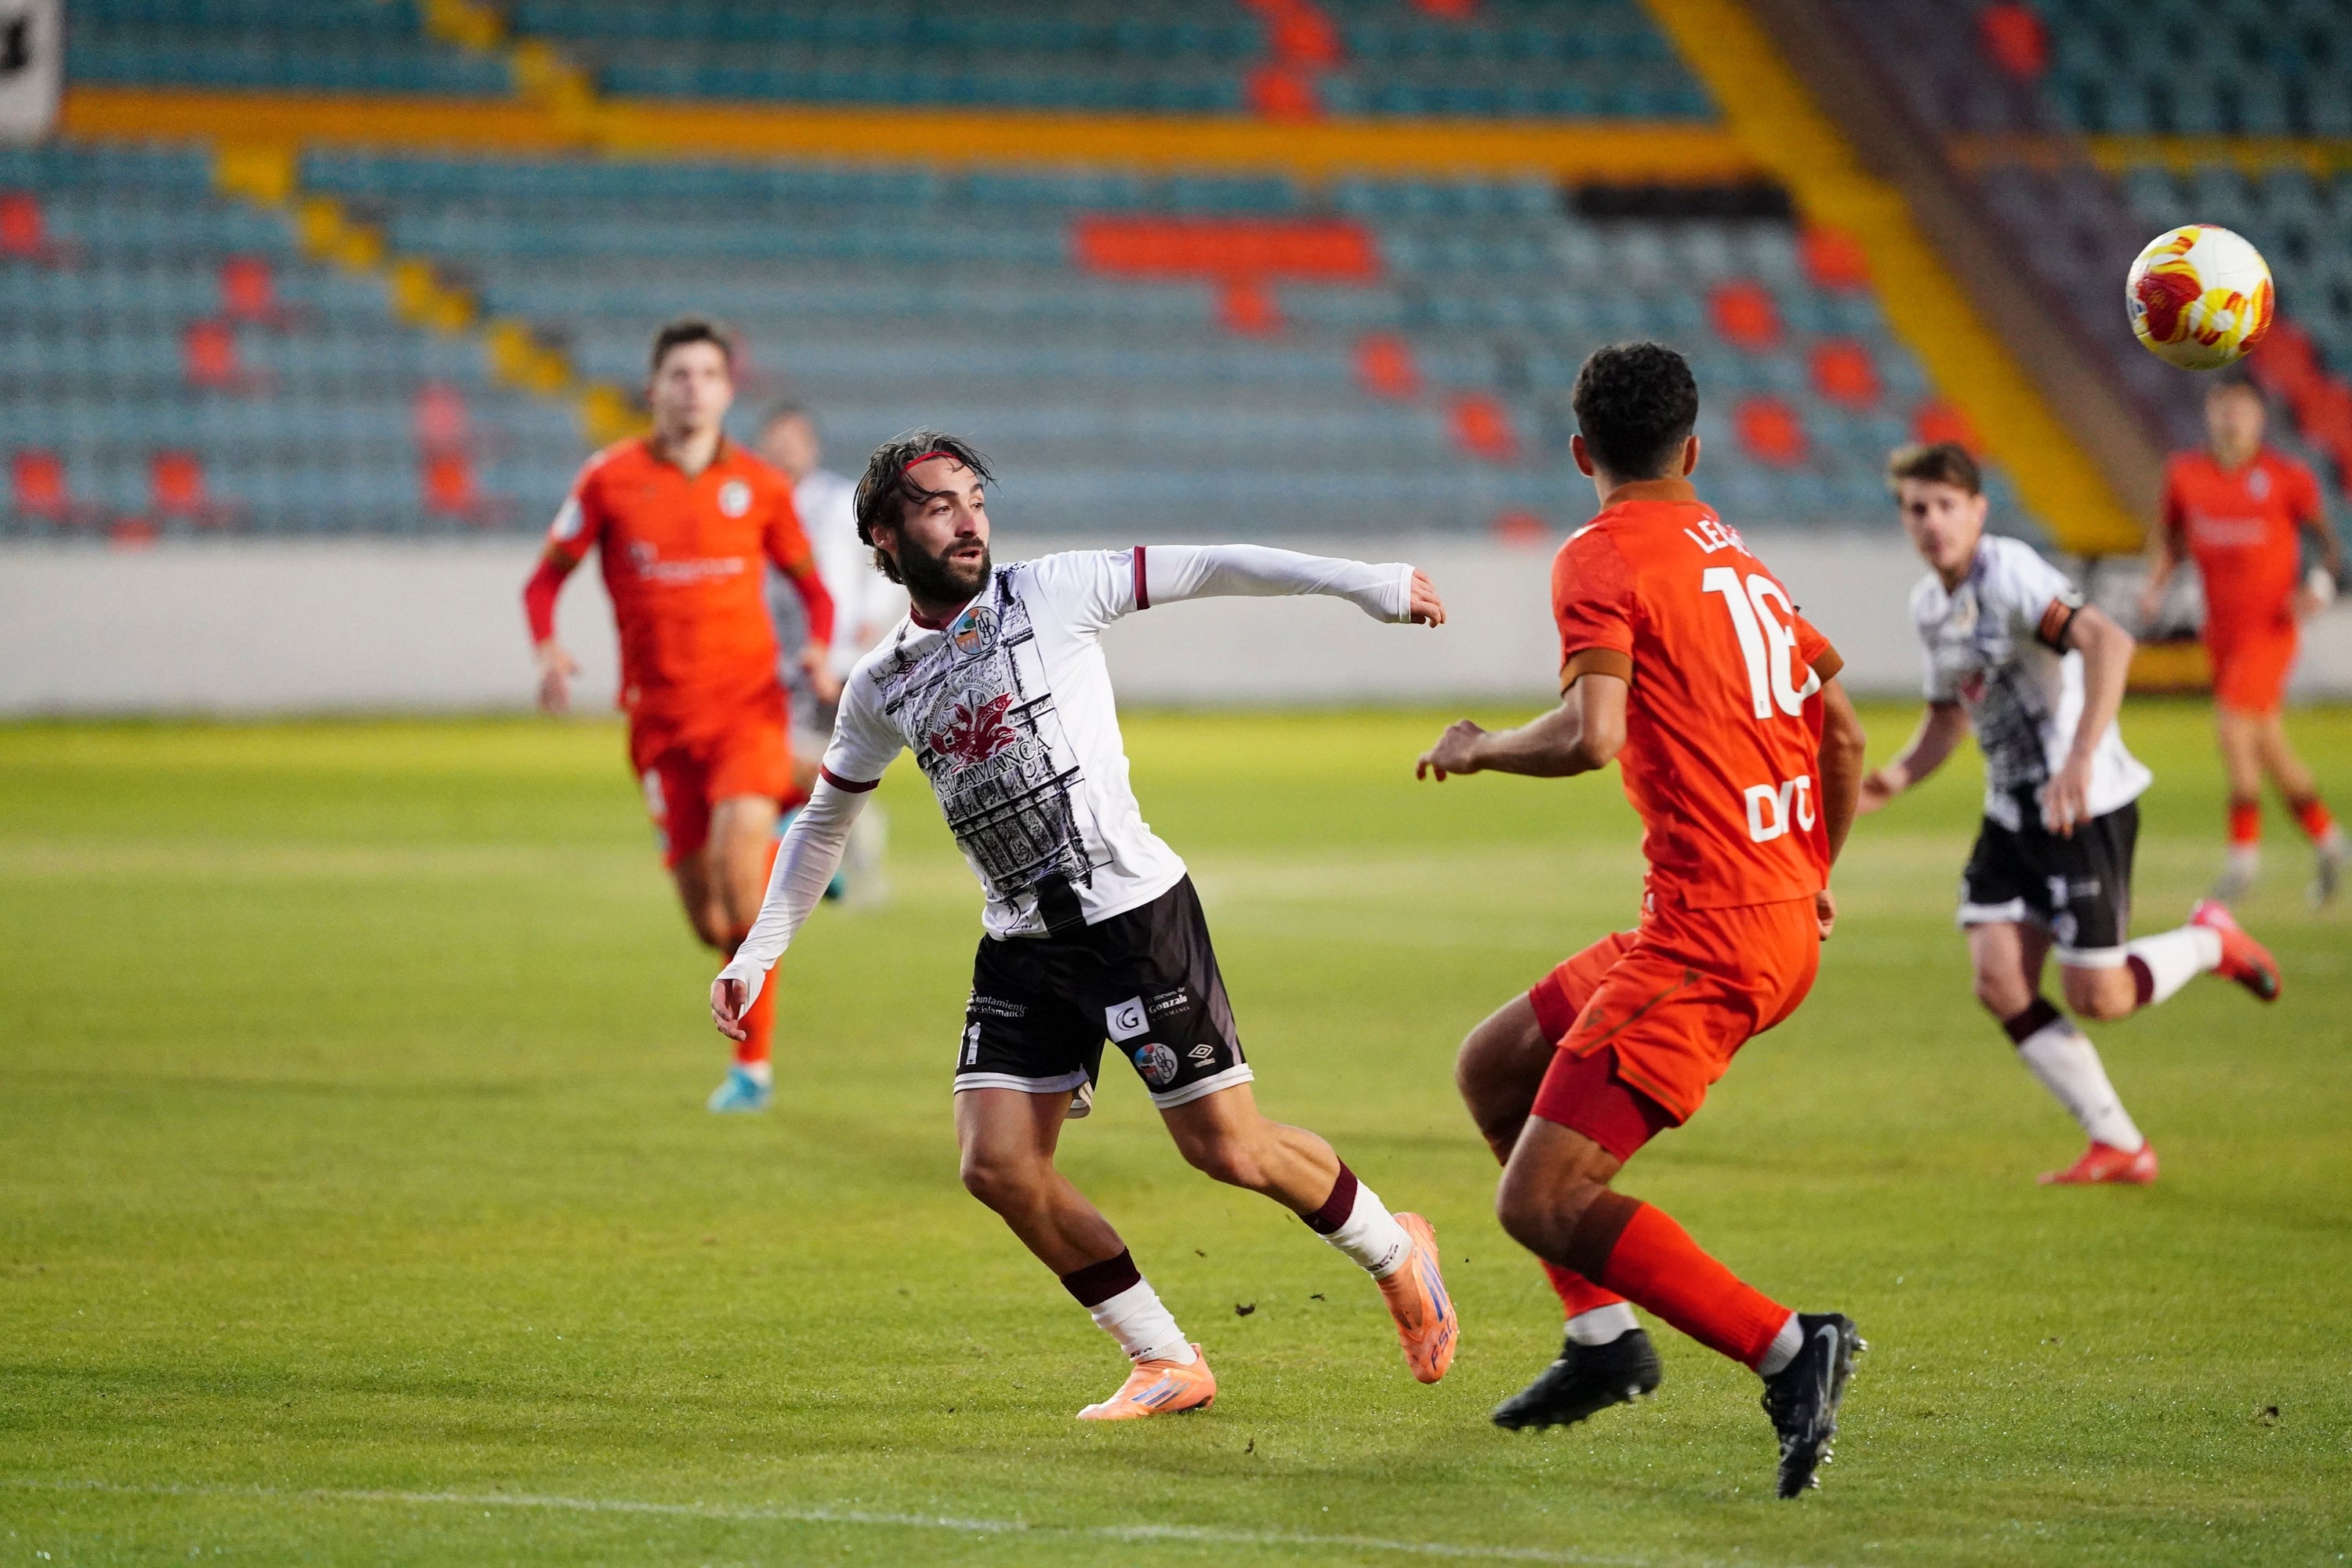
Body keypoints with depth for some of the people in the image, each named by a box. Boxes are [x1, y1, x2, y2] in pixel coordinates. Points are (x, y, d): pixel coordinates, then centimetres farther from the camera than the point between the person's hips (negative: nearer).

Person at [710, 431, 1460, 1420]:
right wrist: (755, 956, 18)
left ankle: (1396, 1256, 24)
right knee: (998, 1169, -7)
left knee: (1228, 1150, -4)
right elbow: (823, 824, 21)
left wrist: (1365, 583, -14)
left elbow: (1211, 569, -7)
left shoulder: (1052, 593, -5)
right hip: (1021, 947, 5)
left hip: (1135, 913, -5)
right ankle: (1168, 1364, 6)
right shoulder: (882, 687, 8)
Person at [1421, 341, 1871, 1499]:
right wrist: (1813, 875, 37)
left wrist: (1477, 748, -3)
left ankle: (1788, 1348, -18)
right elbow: (1840, 731, 22)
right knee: (1493, 1068, 21)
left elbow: (1589, 736, -23)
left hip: (1707, 934, -9)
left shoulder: (1600, 558, -9)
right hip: (1784, 910, 9)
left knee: (1542, 1204, -11)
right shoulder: (1737, 560, 17)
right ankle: (1604, 1338, 21)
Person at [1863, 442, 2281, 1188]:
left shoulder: (2009, 574, -18)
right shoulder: (1930, 603, 9)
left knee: (2096, 997, -8)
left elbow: (2108, 642, -33)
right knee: (1999, 981, -5)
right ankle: (2118, 1145, 5)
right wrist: (1889, 780, 5)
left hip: (2085, 808, -8)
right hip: (2012, 812, 8)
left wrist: (2080, 760, -40)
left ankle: (2209, 941, 23)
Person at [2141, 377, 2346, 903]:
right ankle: (2326, 837, 29)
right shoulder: (2184, 475, 4)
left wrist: (2321, 583, -15)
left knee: (2233, 725, -19)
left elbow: (2325, 539, 3)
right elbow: (2171, 539, 17)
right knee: (2266, 744, 12)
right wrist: (2155, 589, 2)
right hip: (2222, 630, 5)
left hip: (2269, 625, -5)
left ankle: (2244, 853, -12)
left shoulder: (2286, 478, -7)